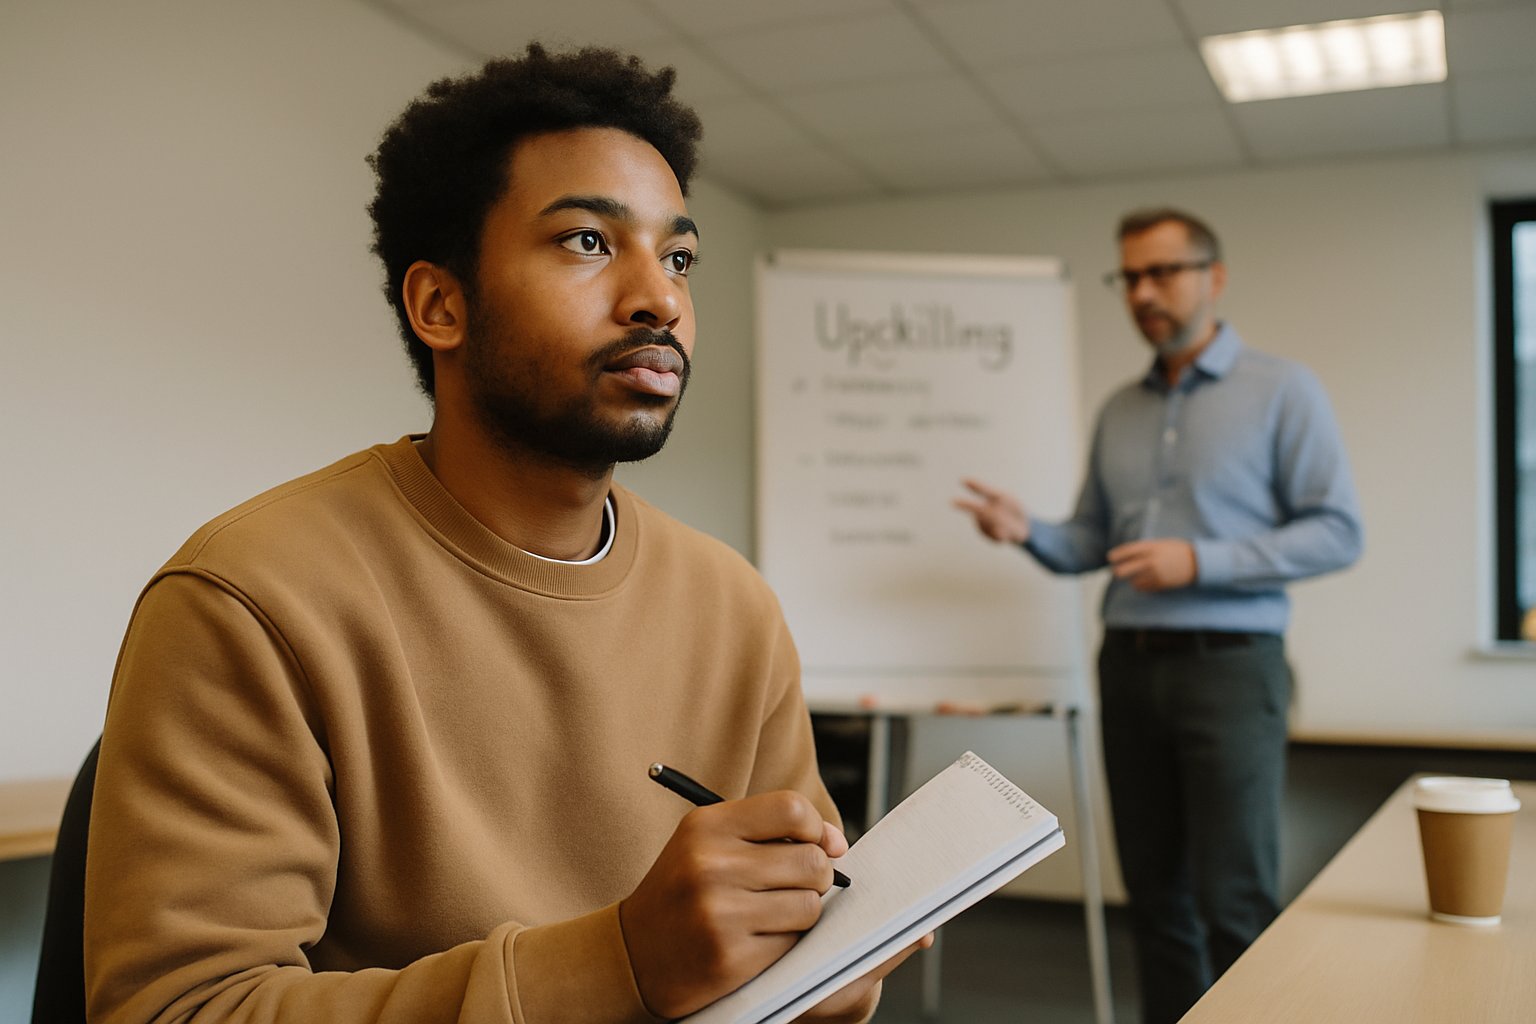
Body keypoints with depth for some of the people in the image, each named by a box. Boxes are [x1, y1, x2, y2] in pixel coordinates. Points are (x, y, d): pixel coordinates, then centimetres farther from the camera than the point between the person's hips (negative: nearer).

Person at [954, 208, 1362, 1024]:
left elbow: (1336, 532, -6)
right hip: (1130, 667, 5)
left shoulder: (1281, 391, 0)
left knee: (1234, 903, -6)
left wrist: (1200, 561, -16)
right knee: (1155, 894, 10)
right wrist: (1027, 531, -5)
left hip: (1228, 665, -5)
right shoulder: (1119, 411, 15)